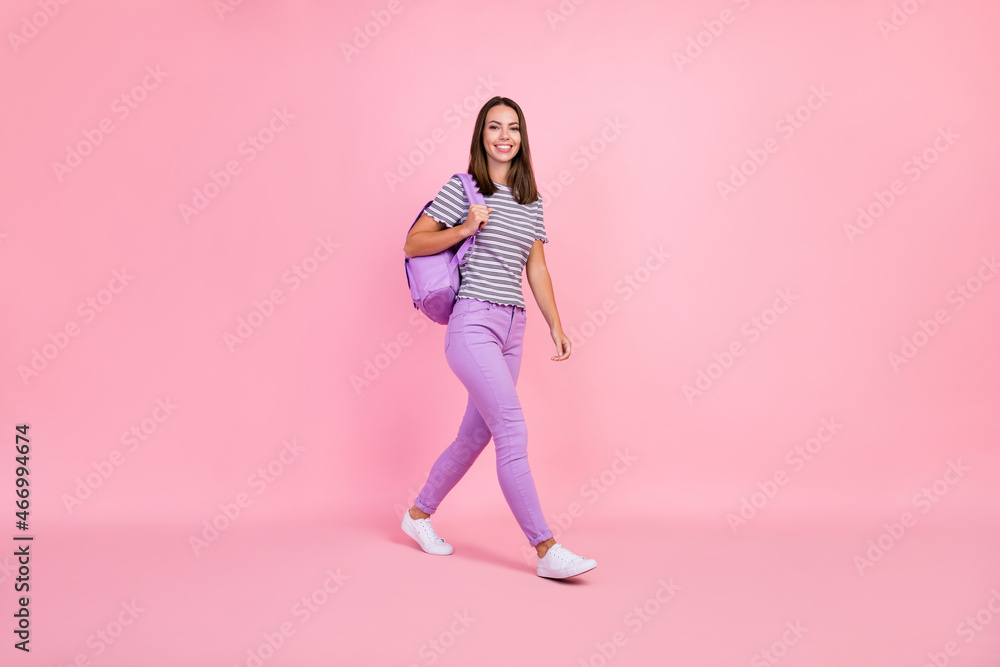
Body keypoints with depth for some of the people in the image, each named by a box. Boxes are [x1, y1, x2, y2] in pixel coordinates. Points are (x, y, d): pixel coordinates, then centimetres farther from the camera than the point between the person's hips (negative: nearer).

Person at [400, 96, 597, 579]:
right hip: (473, 322, -7)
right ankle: (546, 549, -11)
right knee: (513, 432, -13)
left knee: (476, 434, 12)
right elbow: (413, 244, -1)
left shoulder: (531, 202, 15)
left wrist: (556, 327, 14)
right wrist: (465, 228, -14)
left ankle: (419, 513, 32)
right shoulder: (462, 188, -1)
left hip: (512, 327, 7)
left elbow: (537, 269, 18)